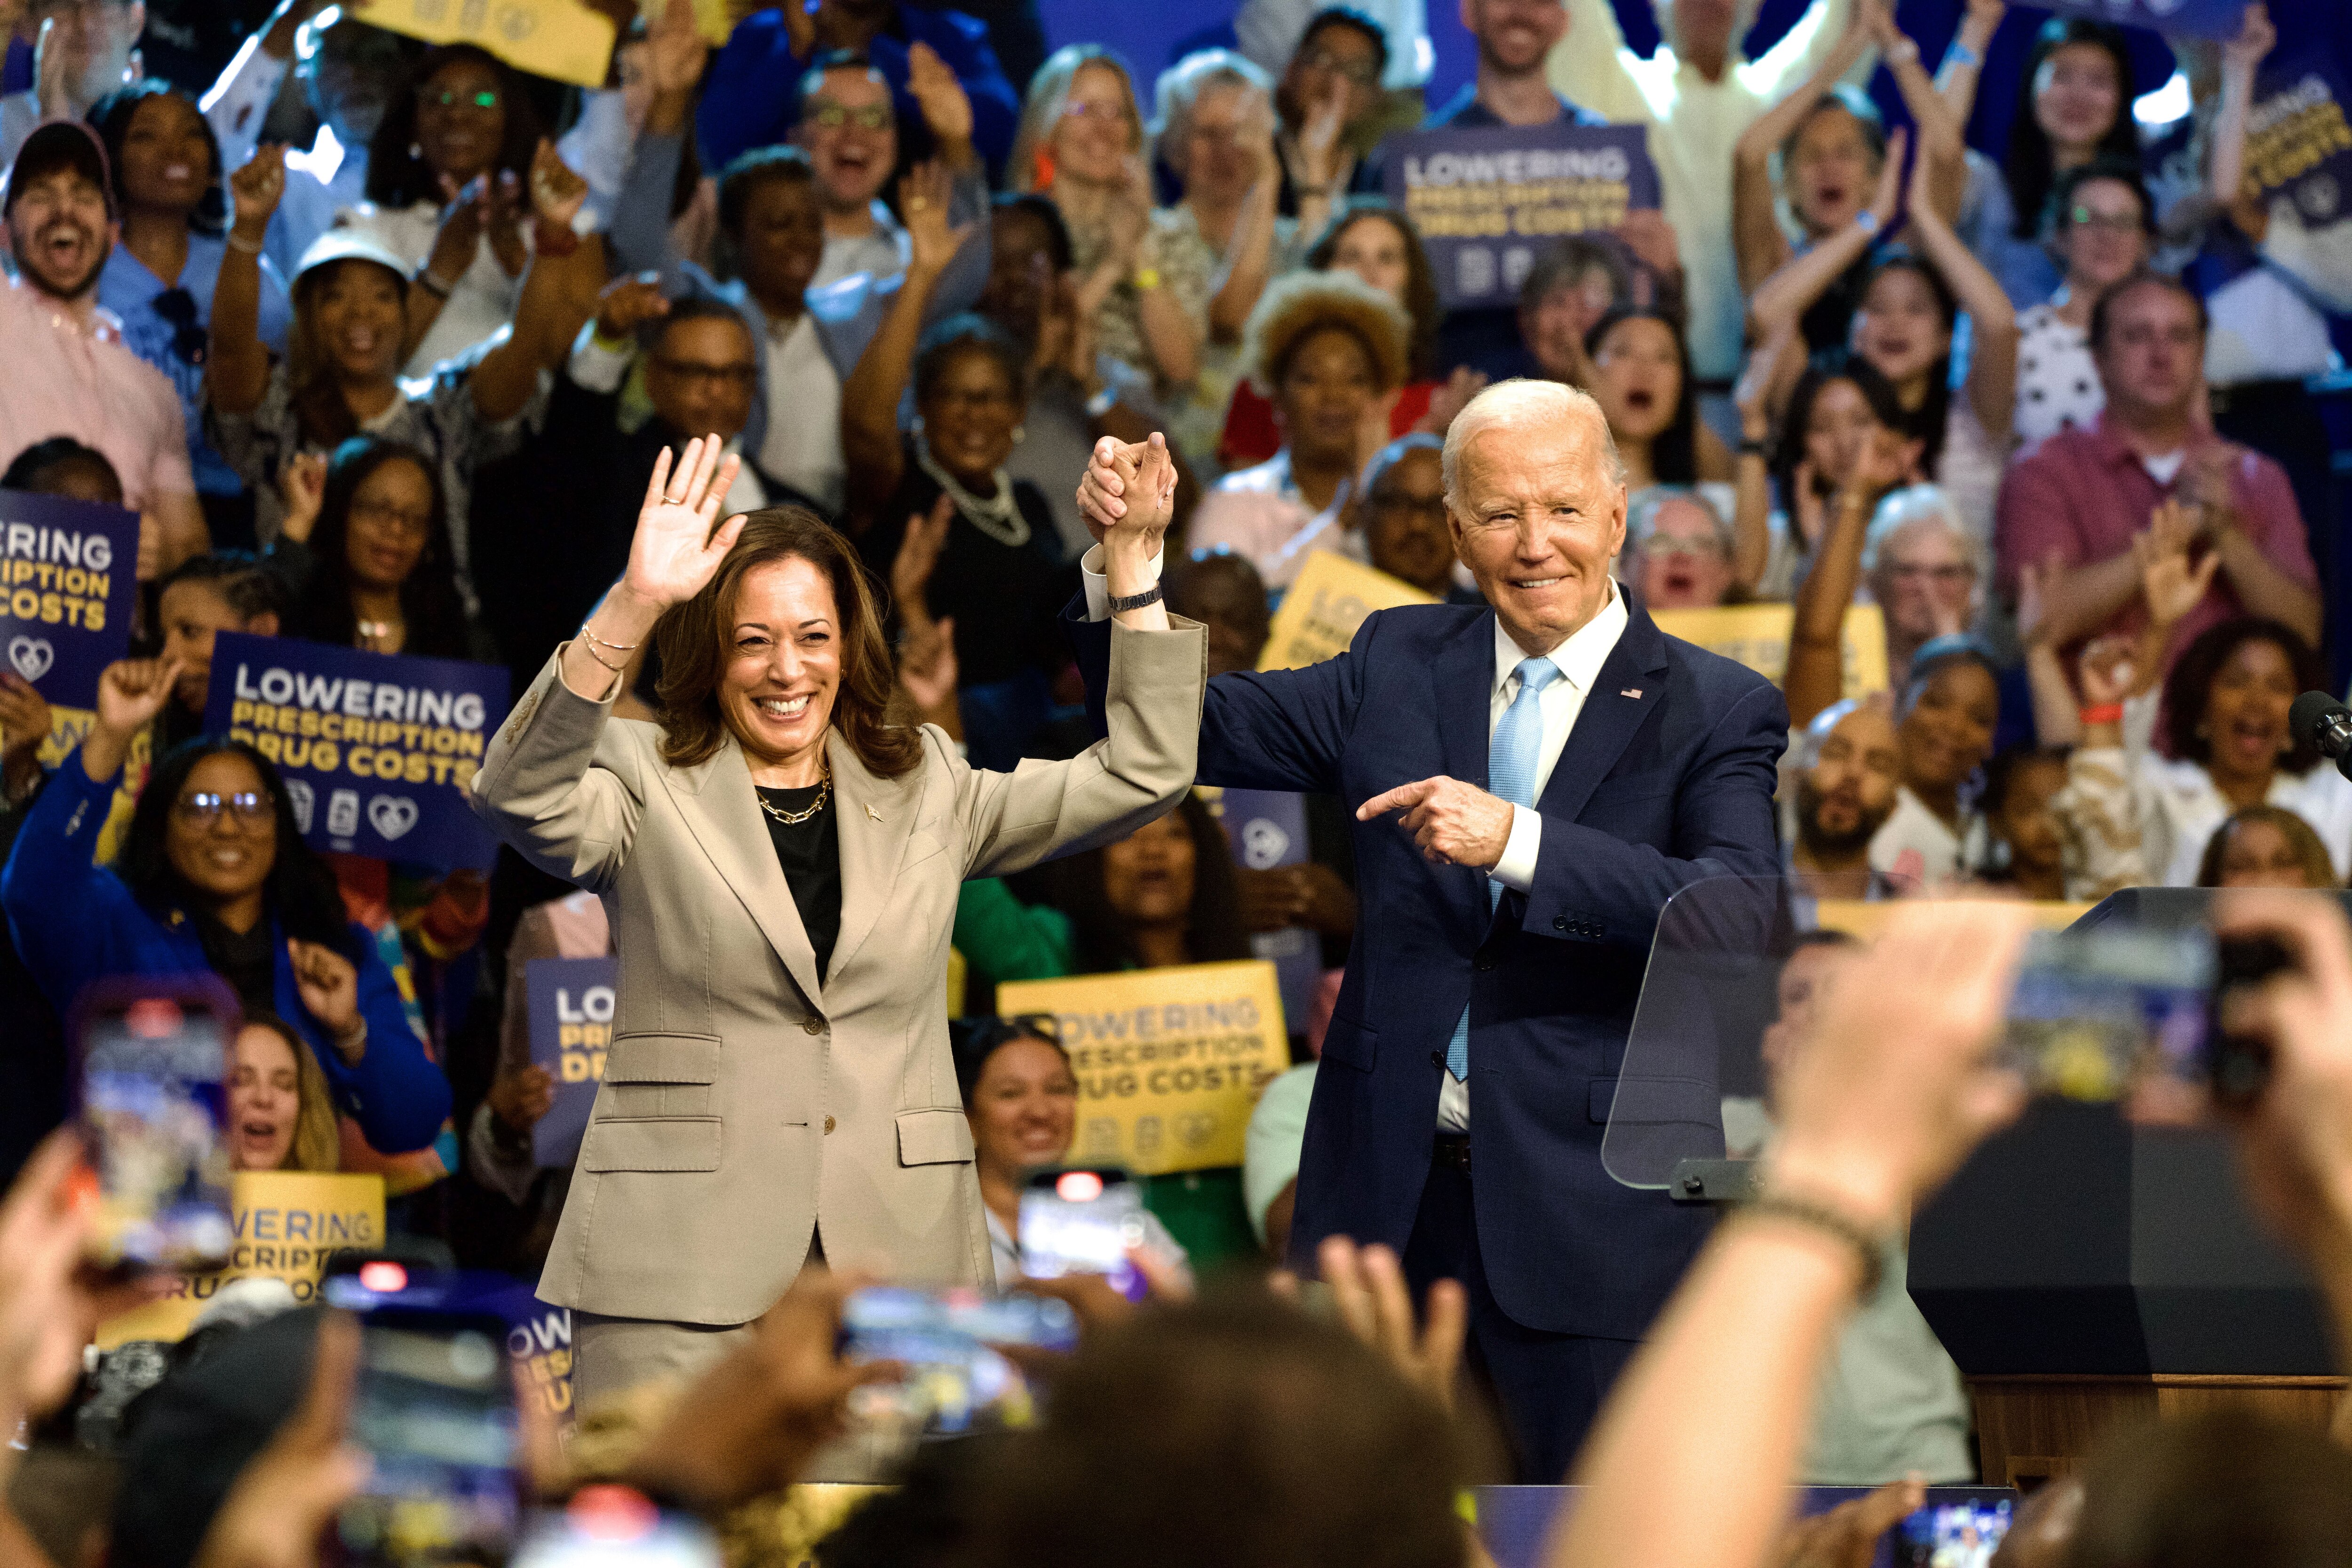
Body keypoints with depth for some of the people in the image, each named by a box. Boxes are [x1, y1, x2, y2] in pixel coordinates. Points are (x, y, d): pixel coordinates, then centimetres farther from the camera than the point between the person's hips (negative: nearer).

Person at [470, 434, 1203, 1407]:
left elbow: (1141, 775, 15)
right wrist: (631, 608, -27)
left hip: (892, 1266, 3)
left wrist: (1132, 567, 7)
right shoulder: (650, 787, 6)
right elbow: (521, 798, -15)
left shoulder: (927, 791, 16)